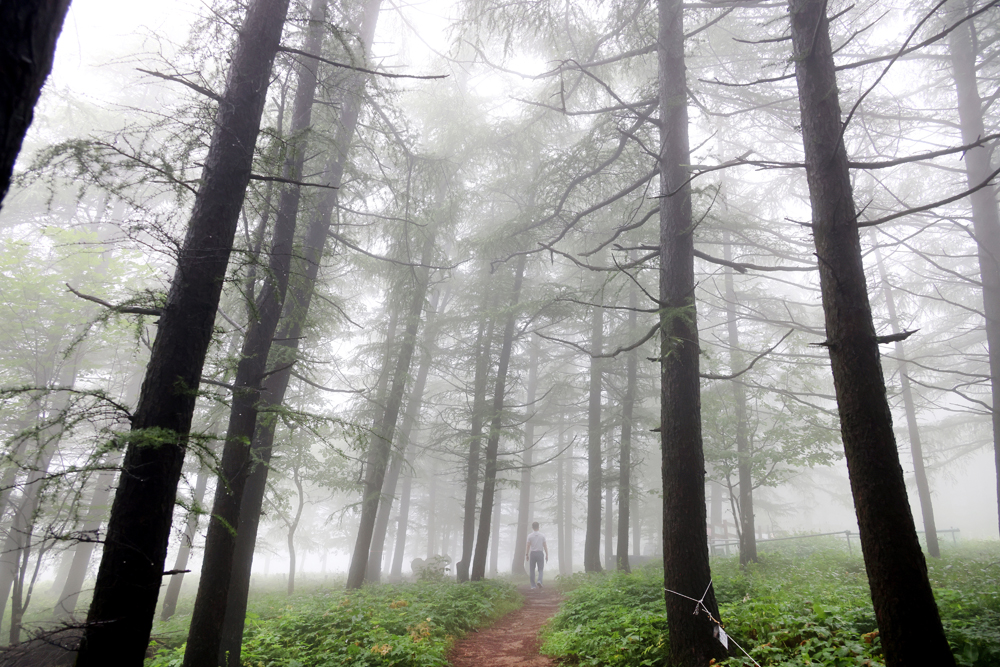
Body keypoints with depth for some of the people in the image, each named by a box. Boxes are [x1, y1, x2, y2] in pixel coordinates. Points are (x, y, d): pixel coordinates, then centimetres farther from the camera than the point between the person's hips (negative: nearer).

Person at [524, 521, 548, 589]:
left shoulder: (530, 536, -2)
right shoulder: (542, 535, 2)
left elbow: (528, 546, -4)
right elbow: (545, 546, 1)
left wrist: (526, 554, 2)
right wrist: (547, 555, 6)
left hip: (532, 553, 0)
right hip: (540, 553, 0)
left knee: (532, 570, 8)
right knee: (540, 569, 7)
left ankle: (533, 585, 7)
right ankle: (539, 580, -17)